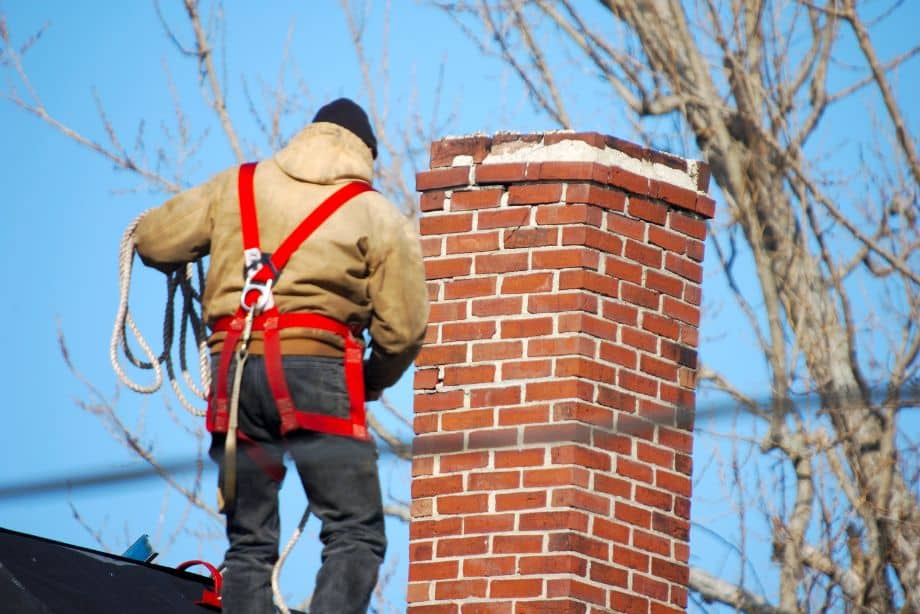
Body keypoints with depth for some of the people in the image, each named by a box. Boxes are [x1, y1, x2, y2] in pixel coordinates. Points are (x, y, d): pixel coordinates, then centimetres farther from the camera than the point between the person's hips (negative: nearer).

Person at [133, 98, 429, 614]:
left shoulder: (236, 186, 14)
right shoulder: (379, 216, 6)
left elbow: (153, 242, 14)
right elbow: (402, 329, 1)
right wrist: (371, 383, 20)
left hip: (235, 371, 4)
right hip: (317, 368, -4)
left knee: (249, 542, 11)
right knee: (356, 536, -4)